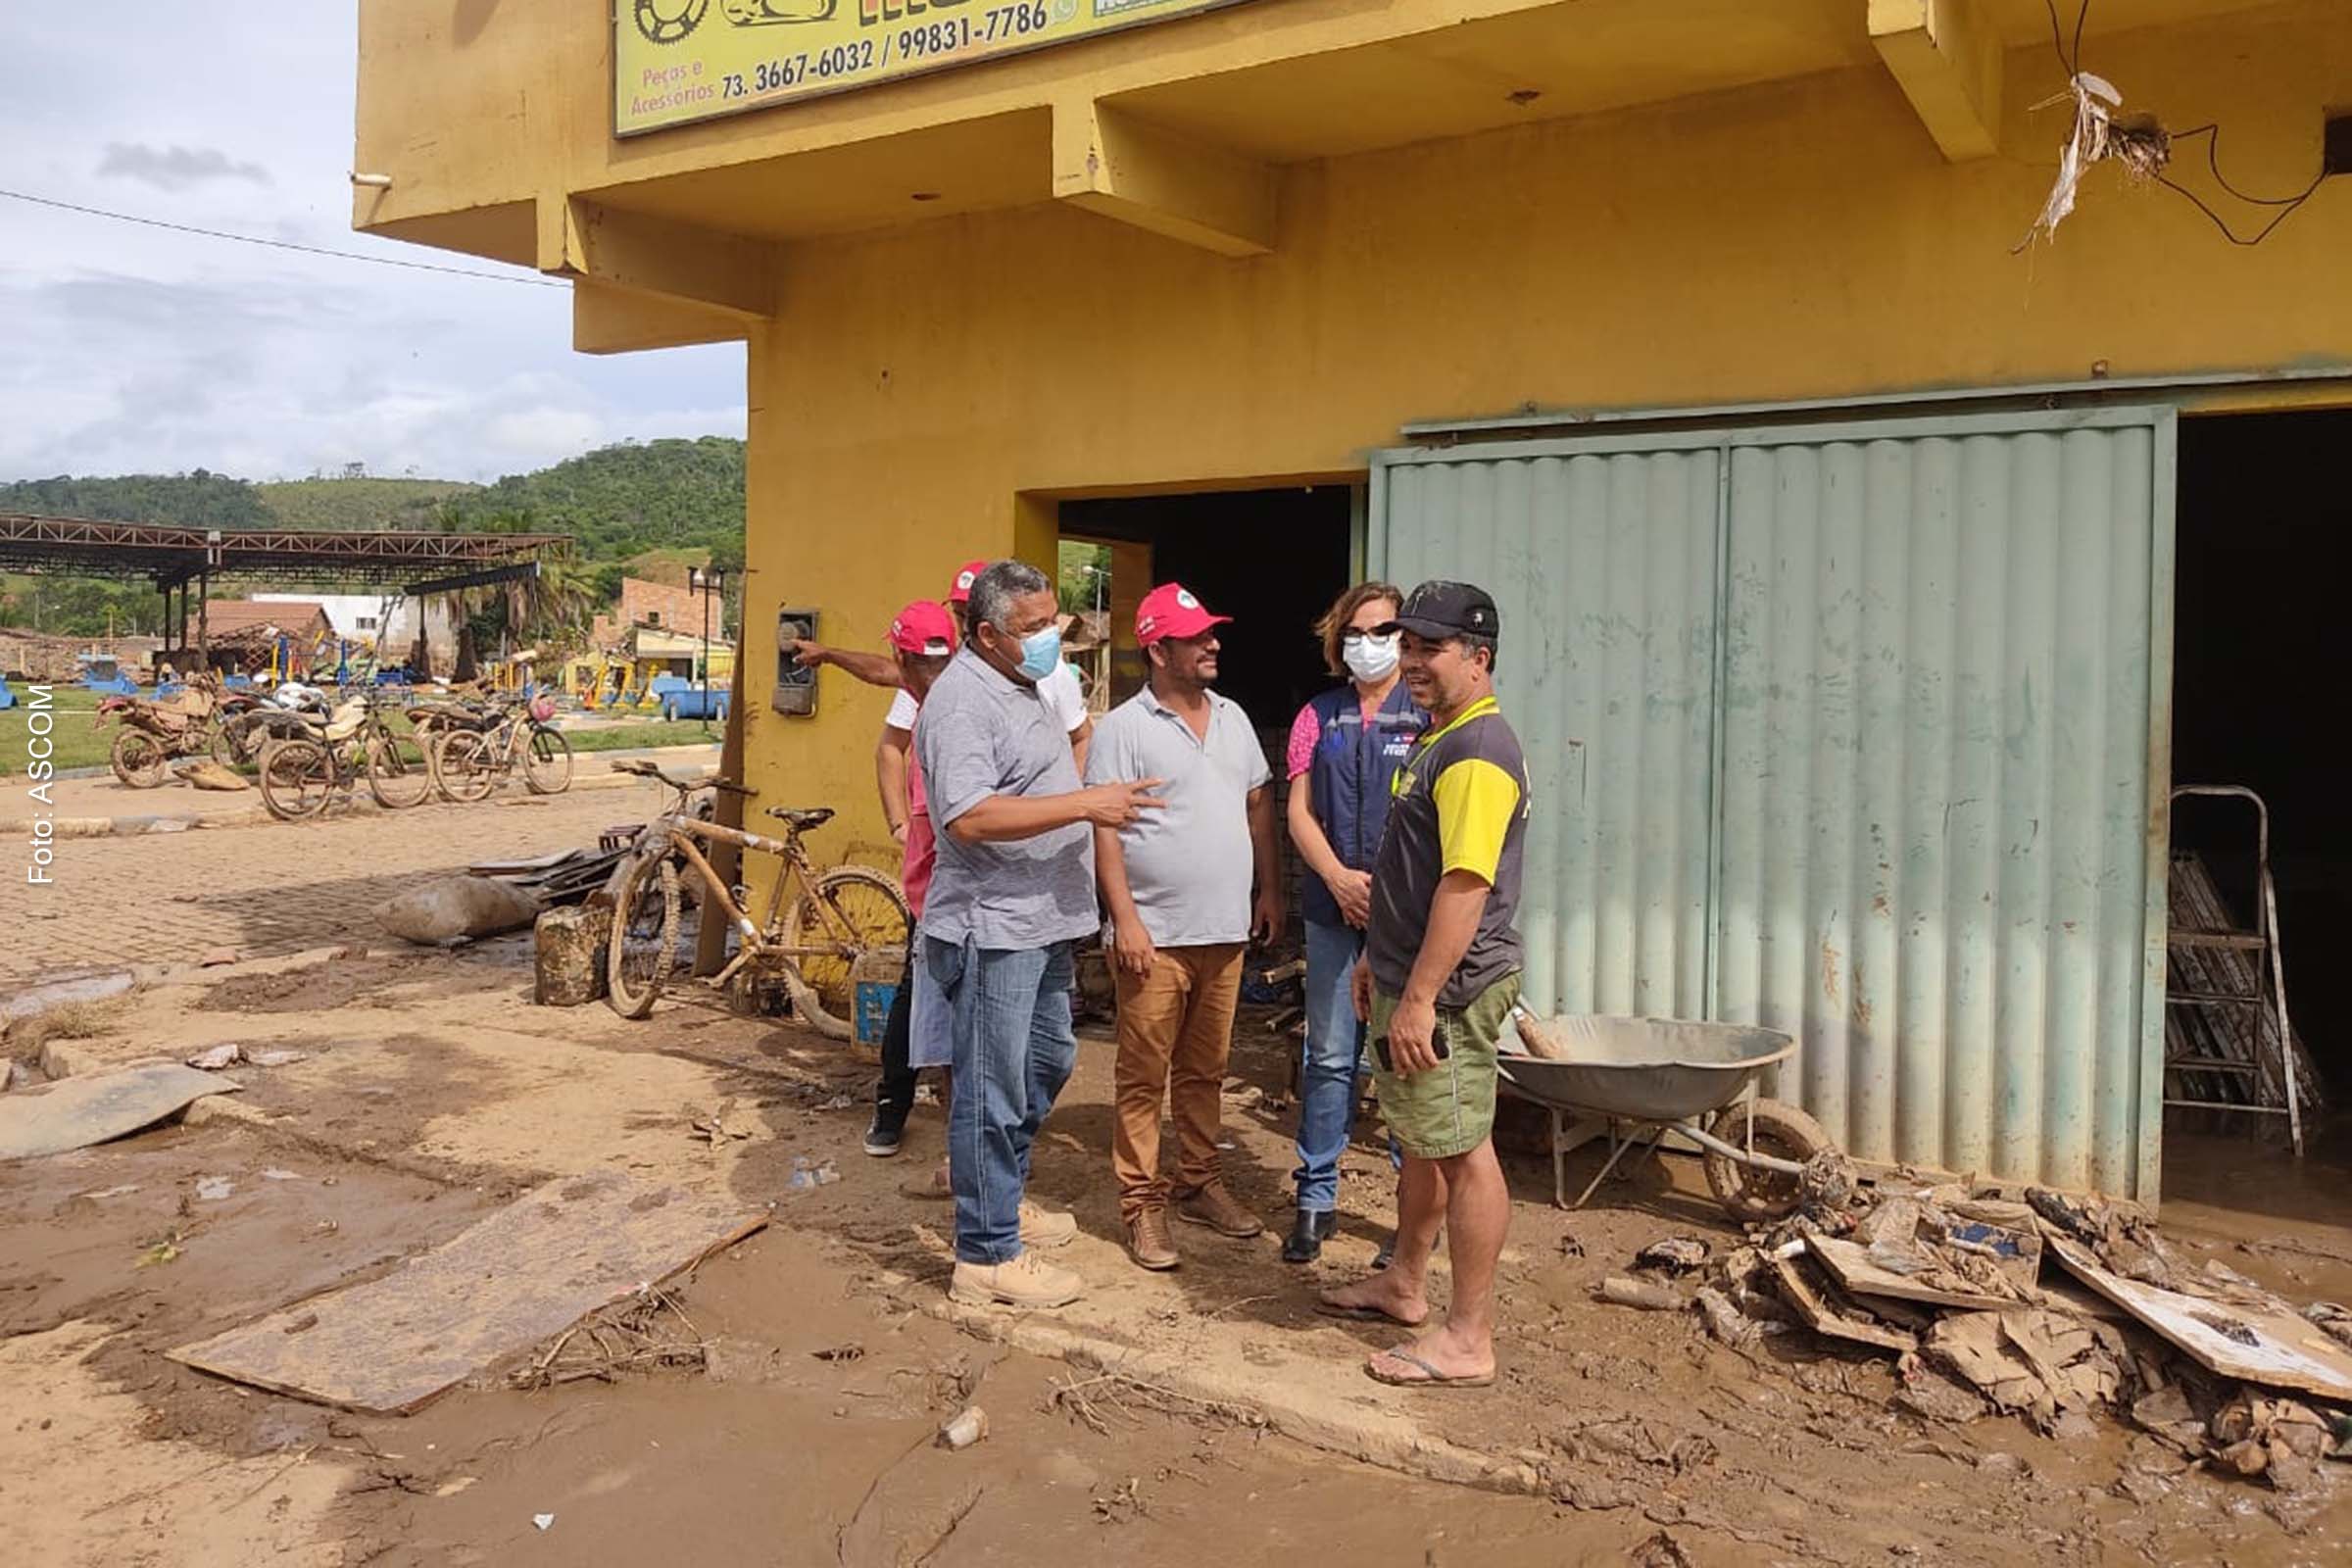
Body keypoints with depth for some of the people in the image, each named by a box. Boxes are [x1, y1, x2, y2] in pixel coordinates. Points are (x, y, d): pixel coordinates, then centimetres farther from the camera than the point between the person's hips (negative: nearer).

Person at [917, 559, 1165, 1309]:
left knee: (1047, 1063, 22)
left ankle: (1000, 1193, 40)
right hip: (990, 929, -10)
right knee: (994, 1092, -1)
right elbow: (969, 818, -29)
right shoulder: (962, 701, -19)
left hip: (1042, 922, 10)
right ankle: (987, 1256, 9)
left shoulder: (1021, 685, 14)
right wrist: (1086, 804, -27)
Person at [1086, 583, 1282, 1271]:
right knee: (1142, 1077, 2)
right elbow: (1104, 829, -11)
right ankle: (1141, 1203, 11)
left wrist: (1270, 889, 13)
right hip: (1155, 935, -6)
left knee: (1205, 1071, 16)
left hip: (1225, 932, 6)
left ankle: (1199, 1183, 28)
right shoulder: (1123, 728, -8)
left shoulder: (1232, 718, 12)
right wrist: (1125, 919, -17)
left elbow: (1258, 806, 18)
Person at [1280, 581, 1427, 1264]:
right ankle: (1316, 1198, 17)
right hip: (1333, 907, 3)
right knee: (1330, 1055, 7)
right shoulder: (1319, 716, 12)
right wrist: (1340, 878, -8)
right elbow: (1300, 812, 7)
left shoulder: (1428, 715, 2)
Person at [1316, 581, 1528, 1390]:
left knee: (1462, 1152, -2)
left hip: (1448, 989, -11)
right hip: (1411, 975, 11)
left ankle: (1468, 1339, 7)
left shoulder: (1476, 752, -19)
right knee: (1422, 1140, 21)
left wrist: (1419, 998, -26)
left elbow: (1465, 884, -26)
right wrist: (1379, 958, 25)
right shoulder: (1441, 738, 14)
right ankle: (1404, 1284, 36)